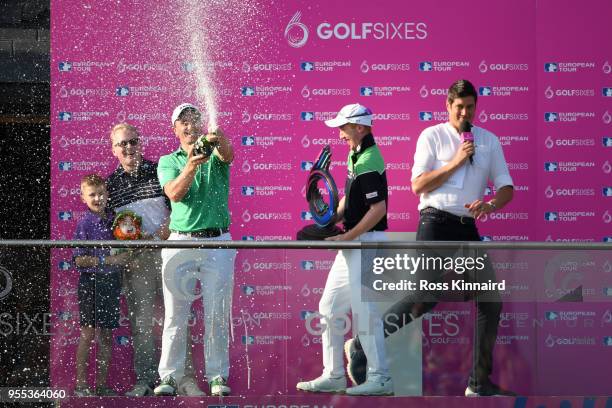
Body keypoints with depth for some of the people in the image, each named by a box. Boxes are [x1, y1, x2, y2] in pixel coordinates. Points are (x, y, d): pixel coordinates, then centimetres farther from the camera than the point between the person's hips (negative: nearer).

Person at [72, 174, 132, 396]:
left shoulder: (115, 219, 8)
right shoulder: (85, 224, -7)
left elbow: (124, 249, 22)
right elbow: (80, 260, -13)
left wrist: (126, 257, 1)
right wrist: (108, 260, -19)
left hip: (112, 282, 5)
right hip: (91, 282, -5)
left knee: (106, 335, 8)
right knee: (88, 333, -4)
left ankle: (102, 384, 14)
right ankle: (80, 384, 1)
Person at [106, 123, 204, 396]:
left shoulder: (160, 171, 3)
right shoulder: (111, 184, 11)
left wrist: (156, 236, -13)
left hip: (165, 250, -2)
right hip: (134, 260, 2)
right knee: (140, 319, 2)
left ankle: (185, 377, -7)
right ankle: (146, 379, 6)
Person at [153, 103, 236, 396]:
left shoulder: (215, 155, 7)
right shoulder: (168, 161, 8)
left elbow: (229, 155, -19)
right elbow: (174, 193, -10)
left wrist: (219, 141, -43)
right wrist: (190, 167, -30)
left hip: (218, 243, 0)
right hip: (180, 241, 1)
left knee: (217, 315, 0)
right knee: (175, 315, 0)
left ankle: (217, 376, 3)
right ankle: (169, 376, 2)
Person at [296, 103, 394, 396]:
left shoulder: (369, 163, -18)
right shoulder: (355, 155, 14)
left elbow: (378, 209, -24)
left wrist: (347, 237, -20)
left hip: (367, 243, -11)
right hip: (352, 244, 11)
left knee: (365, 311, -7)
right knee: (330, 309, 13)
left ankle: (380, 378, -2)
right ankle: (333, 376, 18)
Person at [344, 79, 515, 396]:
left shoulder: (489, 141, 14)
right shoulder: (432, 136, 3)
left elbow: (506, 187, 11)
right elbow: (418, 185, -5)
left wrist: (491, 205, -11)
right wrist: (456, 162, -11)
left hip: (467, 227, 5)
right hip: (436, 222, -5)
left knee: (490, 300, 0)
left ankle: (479, 383, 8)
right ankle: (361, 348, -6)